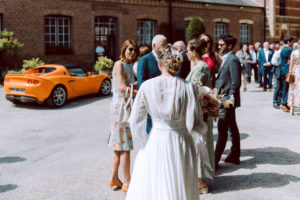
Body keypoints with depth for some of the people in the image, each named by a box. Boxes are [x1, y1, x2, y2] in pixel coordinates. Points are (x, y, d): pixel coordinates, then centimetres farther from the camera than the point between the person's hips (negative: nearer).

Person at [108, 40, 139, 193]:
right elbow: (123, 88, -20)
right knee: (125, 147, -5)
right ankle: (127, 183, 3)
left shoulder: (129, 66, 17)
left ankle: (114, 178, 25)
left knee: (119, 146, 15)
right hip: (120, 107, -9)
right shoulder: (119, 64, -11)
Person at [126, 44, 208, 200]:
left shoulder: (147, 86, -9)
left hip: (155, 143, 0)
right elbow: (194, 124, -11)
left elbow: (135, 121, -3)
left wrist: (142, 139, 15)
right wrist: (202, 135, 11)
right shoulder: (187, 87, -12)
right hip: (181, 145, 0)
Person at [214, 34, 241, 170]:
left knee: (222, 129, -7)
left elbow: (236, 83, -19)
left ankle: (215, 161, -4)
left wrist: (228, 99, -20)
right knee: (232, 127, 16)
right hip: (225, 99, 10)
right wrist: (217, 90, 10)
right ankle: (235, 156, 27)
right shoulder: (226, 59, 14)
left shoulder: (232, 60, -16)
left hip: (228, 101, -10)